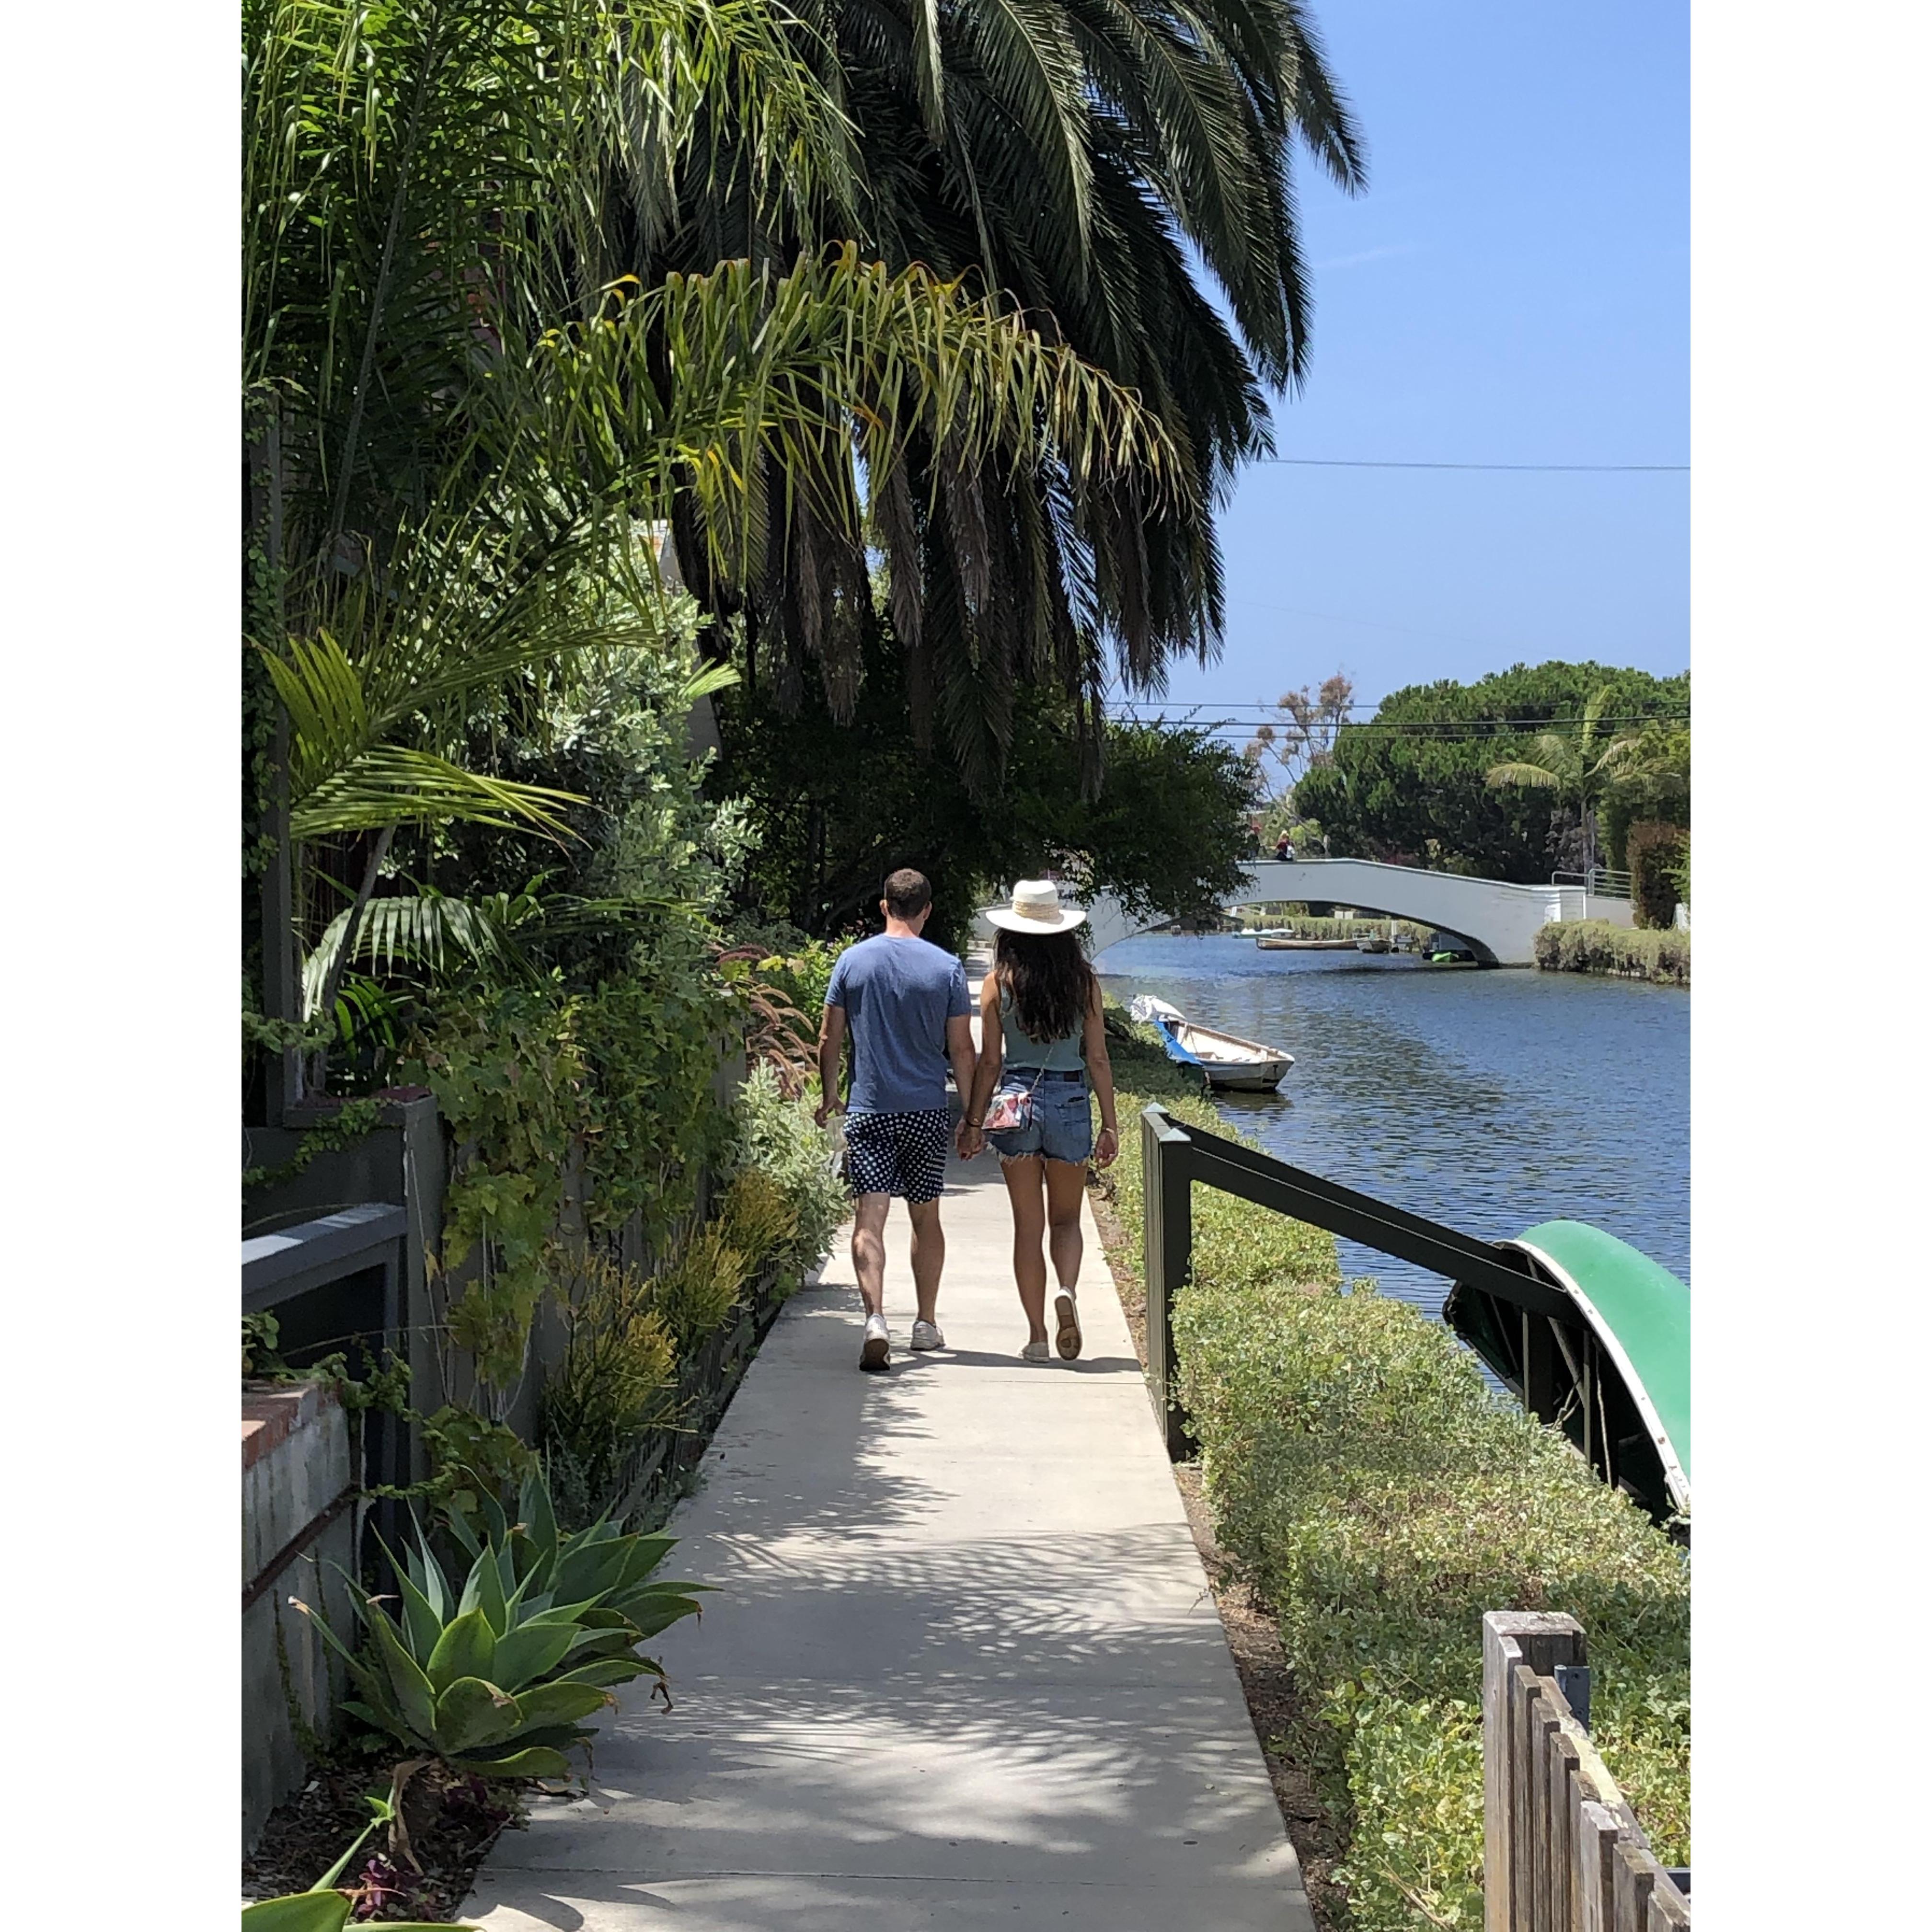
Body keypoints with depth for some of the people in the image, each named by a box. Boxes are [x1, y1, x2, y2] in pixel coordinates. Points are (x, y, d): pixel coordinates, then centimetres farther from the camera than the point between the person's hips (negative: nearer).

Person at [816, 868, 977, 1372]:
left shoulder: (853, 960, -1)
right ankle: (926, 1324, 24)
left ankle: (875, 1318, -23)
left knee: (869, 1219, -5)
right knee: (926, 1219, 15)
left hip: (869, 1111, -1)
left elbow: (830, 1038, 4)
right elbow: (961, 1050, -1)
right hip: (927, 1110, 1)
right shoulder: (946, 968, -3)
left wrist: (829, 1094, 18)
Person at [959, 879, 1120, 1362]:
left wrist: (973, 1122, 6)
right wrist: (1110, 1124, 6)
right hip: (1071, 1102, 1)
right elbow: (1097, 1059, 1)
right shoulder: (1084, 981, 0)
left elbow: (990, 1061, -2)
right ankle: (1067, 1290, -13)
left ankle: (1037, 1336, 9)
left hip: (1016, 1100, -1)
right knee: (1066, 1218, 16)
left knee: (1028, 1224, 8)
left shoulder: (1000, 982, -3)